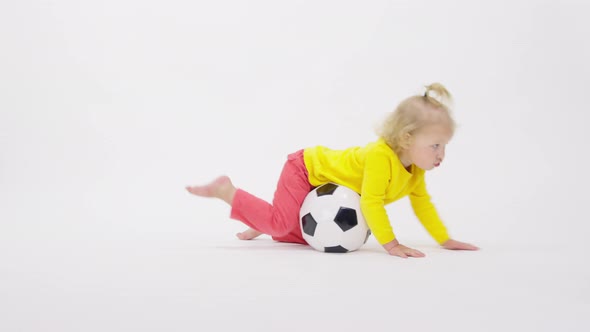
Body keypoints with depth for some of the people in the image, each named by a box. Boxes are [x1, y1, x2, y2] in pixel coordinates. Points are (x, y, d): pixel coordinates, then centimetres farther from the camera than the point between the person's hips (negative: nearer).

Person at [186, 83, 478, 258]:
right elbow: (371, 202, -40)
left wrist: (446, 241, -2)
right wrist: (391, 244, -38)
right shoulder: (380, 155, -36)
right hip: (306, 167, -9)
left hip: (320, 175, 9)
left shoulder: (415, 170, -9)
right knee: (281, 223, -21)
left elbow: (423, 205, 2)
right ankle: (225, 191, -5)